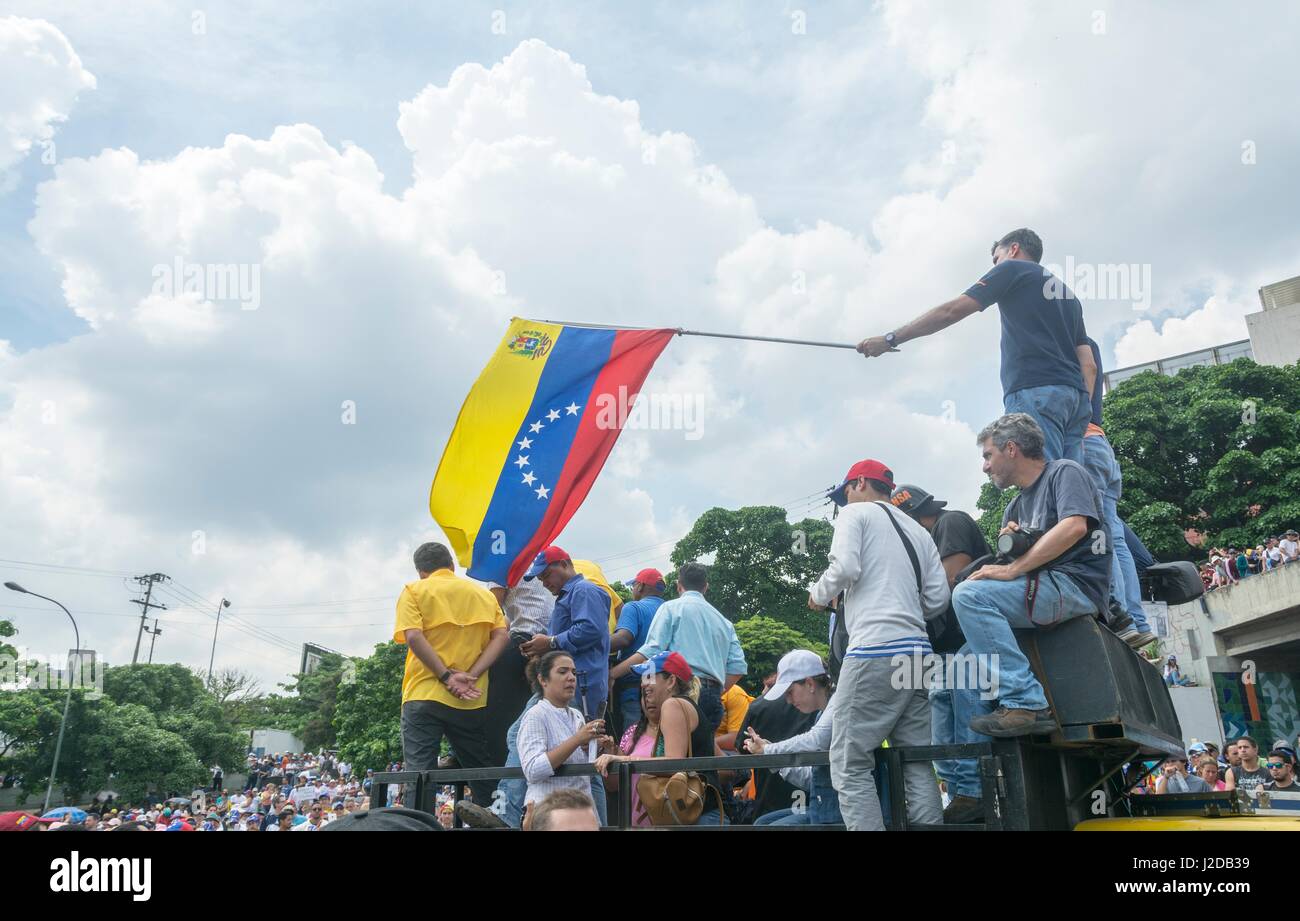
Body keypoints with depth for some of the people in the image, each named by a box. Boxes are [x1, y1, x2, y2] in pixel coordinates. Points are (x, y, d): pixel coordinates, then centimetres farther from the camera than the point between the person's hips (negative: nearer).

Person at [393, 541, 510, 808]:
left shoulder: (415, 591, 5)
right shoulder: (484, 593, 14)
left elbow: (413, 637, -11)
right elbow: (501, 636, 1)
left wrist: (446, 676, -12)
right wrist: (471, 676, -8)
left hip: (425, 696, -3)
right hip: (472, 700, 3)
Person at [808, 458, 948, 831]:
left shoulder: (856, 513, 6)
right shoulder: (918, 530, 23)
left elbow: (845, 567, -12)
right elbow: (938, 598, 14)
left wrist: (818, 594, 7)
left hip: (874, 650, -7)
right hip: (918, 650, 7)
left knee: (849, 763, -3)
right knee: (917, 764, 10)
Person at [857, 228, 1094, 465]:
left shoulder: (1012, 268, 11)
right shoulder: (1068, 294, 32)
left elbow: (952, 311, 3)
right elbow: (1089, 366, 22)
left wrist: (890, 339, 5)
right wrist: (1083, 416, 18)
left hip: (1034, 390, -7)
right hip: (1075, 395, 7)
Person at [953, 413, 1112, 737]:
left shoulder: (1064, 473, 2)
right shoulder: (1015, 508, 26)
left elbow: (1074, 526, -18)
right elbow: (1008, 564, 23)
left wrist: (1013, 569, -19)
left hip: (1076, 586, -9)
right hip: (1040, 592, 9)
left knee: (970, 595, -26)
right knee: (968, 662, -2)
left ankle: (1026, 703, -28)